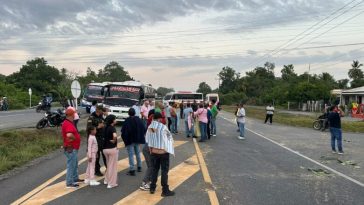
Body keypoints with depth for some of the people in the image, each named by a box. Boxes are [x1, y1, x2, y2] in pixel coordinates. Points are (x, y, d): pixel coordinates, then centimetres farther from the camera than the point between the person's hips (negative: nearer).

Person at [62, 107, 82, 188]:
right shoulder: (68, 124, -23)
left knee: (75, 164, 22)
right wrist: (74, 138, -22)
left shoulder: (69, 123, 11)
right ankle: (69, 183, 7)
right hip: (71, 148, -11)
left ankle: (75, 179, 36)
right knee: (71, 165, -2)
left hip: (73, 148, 11)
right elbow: (69, 135, -40)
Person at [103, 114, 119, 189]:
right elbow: (115, 136, -34)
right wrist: (114, 141, -16)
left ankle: (107, 180, 32)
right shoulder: (112, 128, -15)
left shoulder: (105, 127, 7)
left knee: (108, 165, 24)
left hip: (105, 148, 7)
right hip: (112, 148, -7)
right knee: (113, 166, 4)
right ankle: (112, 183, 10)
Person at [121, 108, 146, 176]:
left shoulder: (127, 121, -17)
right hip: (138, 140, 5)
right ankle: (139, 167, 30)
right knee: (137, 153, 20)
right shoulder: (139, 120, -2)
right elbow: (144, 129, 1)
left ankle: (132, 170, -5)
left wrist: (124, 139, -2)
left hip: (129, 140, -5)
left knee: (131, 154, -3)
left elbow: (123, 131, -17)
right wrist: (140, 136, 11)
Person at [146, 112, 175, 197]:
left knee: (154, 169, 17)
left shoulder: (149, 128, -2)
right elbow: (169, 136, 0)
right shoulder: (163, 127, -15)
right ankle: (165, 191, 9)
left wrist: (151, 149, 10)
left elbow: (147, 140, 1)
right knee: (164, 171, 3)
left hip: (153, 152, 5)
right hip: (163, 152, -4)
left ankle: (152, 188, 26)